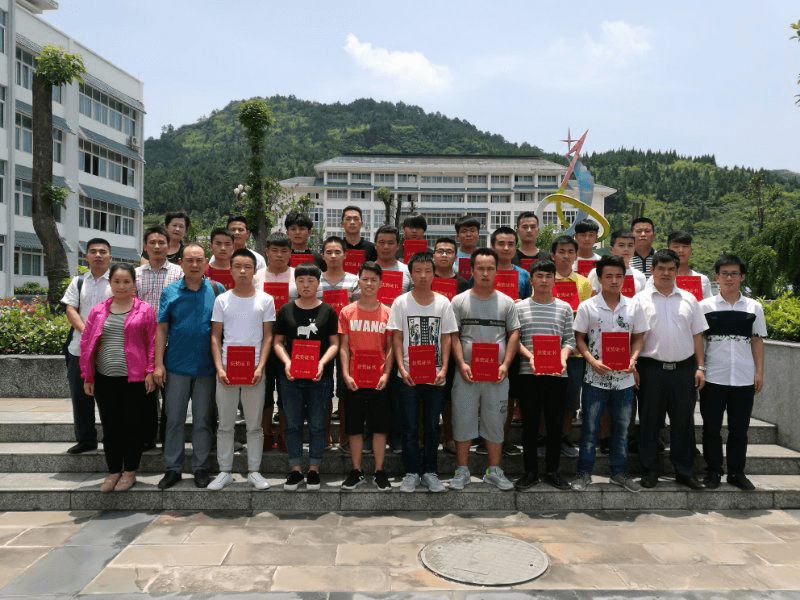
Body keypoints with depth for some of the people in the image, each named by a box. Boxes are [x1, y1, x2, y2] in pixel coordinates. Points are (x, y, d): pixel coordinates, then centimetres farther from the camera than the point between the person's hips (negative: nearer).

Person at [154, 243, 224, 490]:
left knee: (202, 420, 9)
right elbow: (162, 329, 3)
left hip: (206, 366, 0)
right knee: (174, 419, 8)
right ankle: (172, 468, 20)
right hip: (176, 365, 1)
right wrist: (158, 364, -3)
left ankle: (201, 467, 20)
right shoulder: (170, 291, 3)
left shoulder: (217, 290, 1)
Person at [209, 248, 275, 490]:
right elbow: (215, 337, 5)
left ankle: (254, 471, 18)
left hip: (254, 370, -1)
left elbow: (268, 336, 2)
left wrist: (260, 367, -10)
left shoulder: (265, 300, 2)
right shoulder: (222, 300, 5)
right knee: (225, 425, 8)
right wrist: (219, 368, -7)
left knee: (254, 425, 7)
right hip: (226, 370, 1)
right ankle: (224, 472, 19)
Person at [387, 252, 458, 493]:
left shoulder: (443, 303, 4)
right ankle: (411, 472, 18)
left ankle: (429, 471, 22)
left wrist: (444, 369, -7)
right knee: (410, 427, 5)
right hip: (408, 376, -1)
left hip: (435, 376, 1)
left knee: (432, 427, 9)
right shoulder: (401, 302, 0)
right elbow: (396, 338, -1)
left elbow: (446, 338, 4)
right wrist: (402, 368, -11)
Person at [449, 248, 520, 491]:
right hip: (466, 374, -1)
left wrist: (505, 365, -7)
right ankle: (462, 471, 18)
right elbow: (453, 336, 0)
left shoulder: (506, 302, 6)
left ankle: (494, 471, 23)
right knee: (463, 421, 5)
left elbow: (514, 334, 5)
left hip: (497, 375, 1)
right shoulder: (459, 301, 2)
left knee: (495, 422, 9)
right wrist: (461, 364, -11)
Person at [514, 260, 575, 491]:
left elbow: (569, 340, 7)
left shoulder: (564, 308, 9)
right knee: (529, 423, 5)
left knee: (555, 424, 7)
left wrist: (563, 357, -12)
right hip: (528, 374, -1)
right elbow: (514, 339, 1)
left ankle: (552, 470, 20)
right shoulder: (520, 307, 5)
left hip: (556, 374, 1)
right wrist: (529, 356, -14)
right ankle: (530, 471, 16)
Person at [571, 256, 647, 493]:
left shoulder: (633, 307, 3)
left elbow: (638, 337, 9)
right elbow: (579, 338, -2)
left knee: (621, 427, 12)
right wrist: (593, 361, -16)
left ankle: (619, 472, 27)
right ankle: (584, 473, 17)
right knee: (590, 427, 5)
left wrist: (632, 359, -9)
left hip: (624, 378, 3)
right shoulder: (587, 306, -5)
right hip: (596, 377, -2)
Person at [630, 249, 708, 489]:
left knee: (684, 422, 9)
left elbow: (697, 335, 12)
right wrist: (633, 367, -9)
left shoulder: (688, 299, 11)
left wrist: (700, 367, 6)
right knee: (649, 421, 5)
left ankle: (684, 471, 21)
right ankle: (650, 470, 17)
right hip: (652, 368, -2)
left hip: (684, 369, 3)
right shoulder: (641, 299, 2)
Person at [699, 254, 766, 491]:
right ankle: (713, 471, 17)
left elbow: (757, 341, 9)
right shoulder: (705, 306, 2)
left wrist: (759, 372, 3)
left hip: (744, 379, 1)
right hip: (713, 378, -1)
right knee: (711, 428, 5)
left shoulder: (754, 307, 6)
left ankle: (737, 472, 22)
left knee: (739, 428, 9)